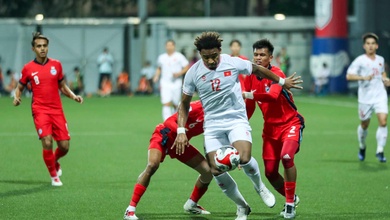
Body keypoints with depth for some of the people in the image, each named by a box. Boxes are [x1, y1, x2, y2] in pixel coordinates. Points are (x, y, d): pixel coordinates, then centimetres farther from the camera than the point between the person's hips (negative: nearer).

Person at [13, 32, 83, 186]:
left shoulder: (56, 65, 6)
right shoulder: (28, 68, 0)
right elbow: (19, 88, 11)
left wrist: (73, 96, 0)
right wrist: (17, 97, -10)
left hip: (57, 110, 3)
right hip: (40, 110, -3)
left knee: (64, 146, -1)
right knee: (47, 142, -19)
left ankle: (55, 162, 36)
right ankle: (54, 176, 3)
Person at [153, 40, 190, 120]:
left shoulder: (179, 56, -2)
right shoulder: (161, 57, 9)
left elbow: (187, 67, 0)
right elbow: (159, 68, 24)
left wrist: (179, 73, -16)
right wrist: (156, 76, 6)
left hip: (176, 84, -1)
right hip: (165, 84, 1)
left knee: (175, 105, 7)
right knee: (166, 104, -13)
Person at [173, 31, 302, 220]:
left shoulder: (233, 63, -9)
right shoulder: (193, 73, -5)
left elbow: (257, 69, 11)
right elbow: (184, 104, 7)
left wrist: (281, 81, 21)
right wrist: (181, 130, -3)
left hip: (237, 120, -2)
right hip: (212, 125, 2)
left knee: (244, 158, -25)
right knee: (216, 170, -11)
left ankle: (259, 186, 10)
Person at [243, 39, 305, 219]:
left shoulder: (276, 74, -19)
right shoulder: (251, 77, 1)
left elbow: (272, 95, -39)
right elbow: (249, 106, 12)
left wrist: (249, 95, -43)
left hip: (290, 124, -6)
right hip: (270, 128, 6)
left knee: (286, 157, -30)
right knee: (270, 172, 2)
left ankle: (290, 203, -16)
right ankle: (291, 198, 29)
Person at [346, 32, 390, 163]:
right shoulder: (360, 60, -7)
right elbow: (349, 76, -16)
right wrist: (364, 77, -29)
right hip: (365, 98, -3)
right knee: (364, 125, 11)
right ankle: (362, 147, 37)